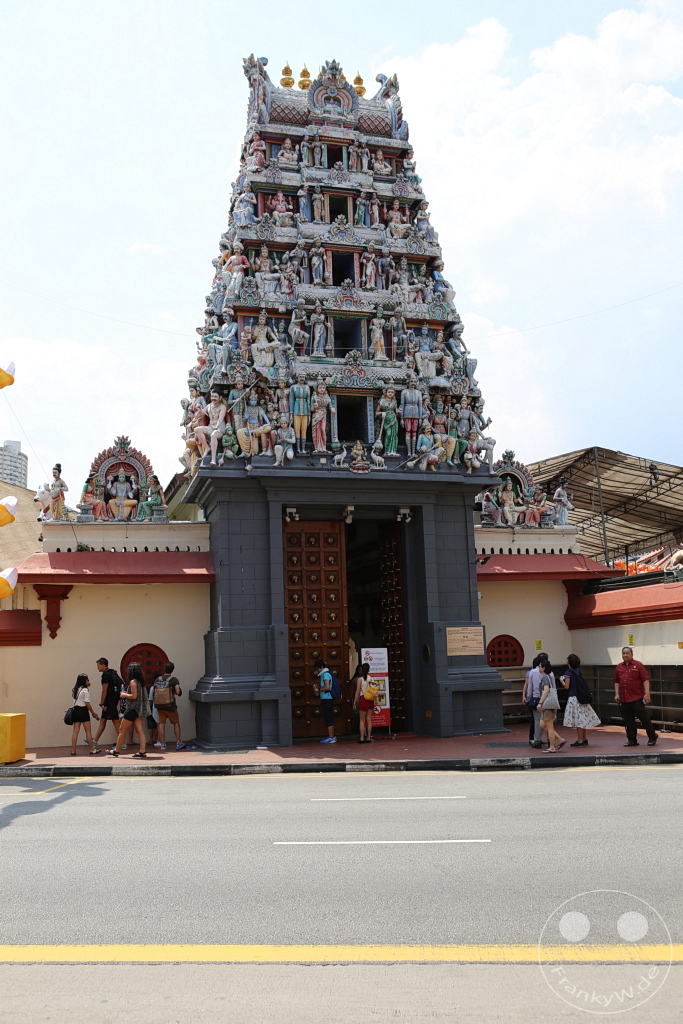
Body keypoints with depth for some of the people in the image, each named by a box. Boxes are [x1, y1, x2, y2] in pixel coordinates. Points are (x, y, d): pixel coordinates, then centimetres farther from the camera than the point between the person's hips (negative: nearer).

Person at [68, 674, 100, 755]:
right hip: (83, 710, -7)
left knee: (75, 731, 6)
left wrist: (87, 686, 21)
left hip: (76, 710, 7)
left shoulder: (75, 689, 12)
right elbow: (87, 703, -13)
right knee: (88, 731, 0)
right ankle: (92, 749, 5)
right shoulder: (85, 690, -11)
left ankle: (73, 750, 3)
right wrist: (93, 713, -6)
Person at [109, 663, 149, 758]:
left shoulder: (133, 682, -14)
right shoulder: (141, 681, 11)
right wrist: (127, 693, 16)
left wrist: (124, 695, -4)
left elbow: (134, 696, -19)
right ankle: (142, 751, -2)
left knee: (122, 730, 3)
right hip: (139, 709, 8)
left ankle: (116, 751, 11)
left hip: (132, 709, -8)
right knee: (139, 730, 3)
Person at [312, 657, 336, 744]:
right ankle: (331, 736, 16)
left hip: (326, 699, -10)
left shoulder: (325, 674, -12)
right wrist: (318, 686, 12)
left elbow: (327, 687, -21)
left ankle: (331, 737, -9)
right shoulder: (326, 673, 18)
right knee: (329, 718, 12)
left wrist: (318, 690, -8)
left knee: (328, 718, -9)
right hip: (327, 699, 10)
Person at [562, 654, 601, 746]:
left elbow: (566, 686, -15)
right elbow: (583, 683, 15)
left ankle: (580, 741, -1)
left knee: (578, 720, -3)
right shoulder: (579, 671, 10)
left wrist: (562, 681, 4)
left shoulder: (568, 672, -12)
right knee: (583, 718, 13)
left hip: (574, 698, -7)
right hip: (582, 697, 7)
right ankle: (584, 739, 20)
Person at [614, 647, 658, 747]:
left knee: (643, 717, -2)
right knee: (628, 720, 6)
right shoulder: (619, 667, 12)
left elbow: (645, 680, -7)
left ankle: (652, 737, 13)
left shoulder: (638, 665, -2)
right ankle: (632, 740, 14)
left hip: (637, 698, -5)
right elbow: (616, 682, 18)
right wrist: (617, 694, 9)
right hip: (624, 699, 5)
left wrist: (647, 693, -14)